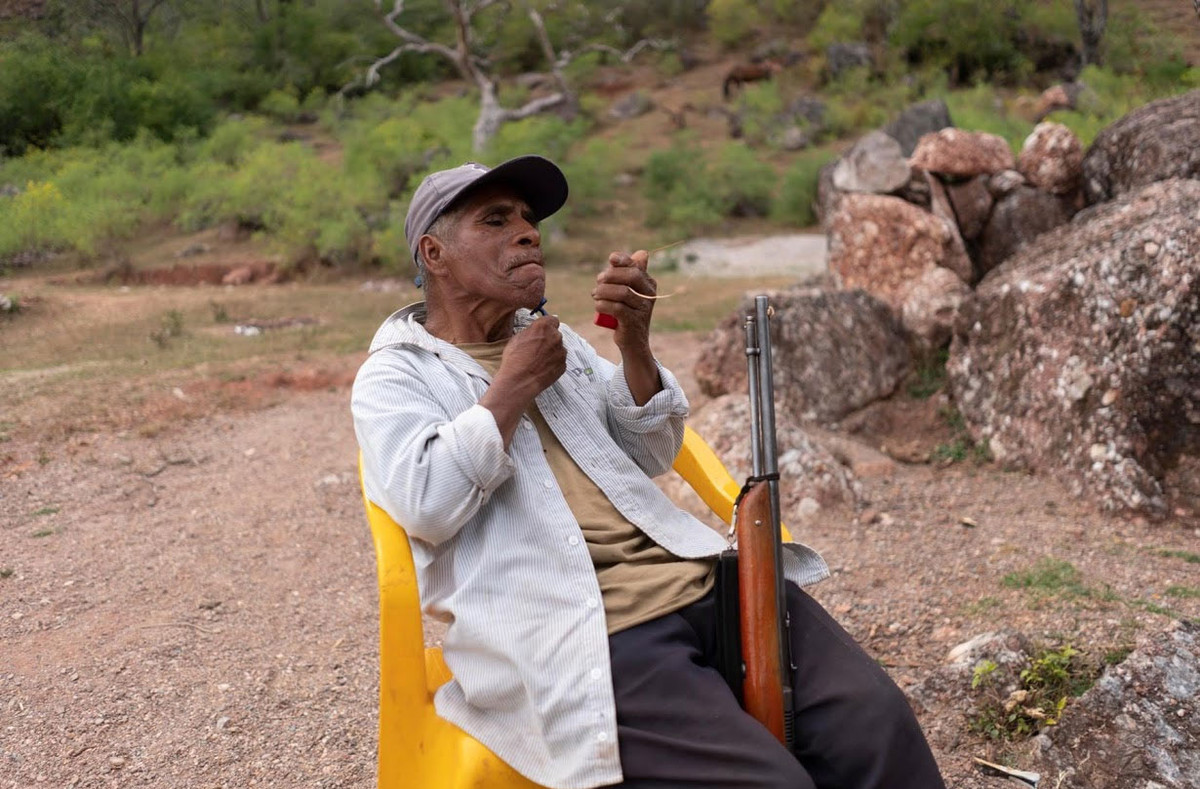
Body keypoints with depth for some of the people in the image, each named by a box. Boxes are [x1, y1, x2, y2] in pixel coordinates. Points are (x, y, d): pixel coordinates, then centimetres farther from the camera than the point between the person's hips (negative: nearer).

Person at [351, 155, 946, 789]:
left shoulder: (554, 335, 24)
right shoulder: (393, 378, 7)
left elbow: (651, 457, 20)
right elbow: (425, 504, -11)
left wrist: (633, 344, 3)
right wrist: (513, 387, -3)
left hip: (702, 578, 6)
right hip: (585, 633, -6)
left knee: (876, 721, -14)